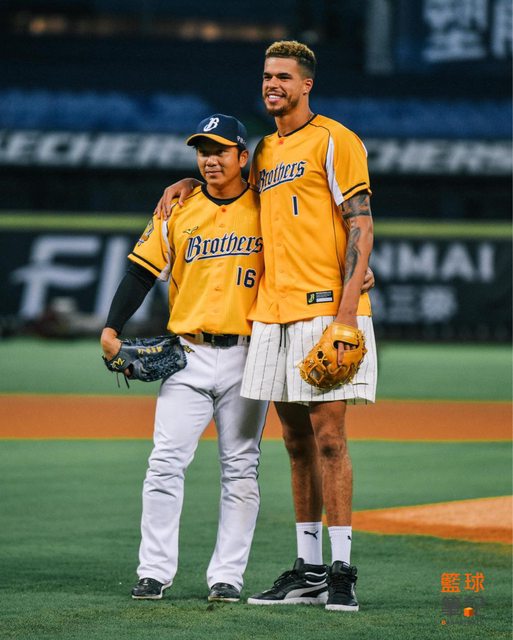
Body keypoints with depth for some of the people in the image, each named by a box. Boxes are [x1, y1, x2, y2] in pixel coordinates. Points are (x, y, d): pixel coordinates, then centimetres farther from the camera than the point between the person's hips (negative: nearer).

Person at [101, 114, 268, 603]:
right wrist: (111, 328, -4)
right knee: (165, 462, -7)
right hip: (188, 356, 1)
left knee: (240, 469, 1)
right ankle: (155, 572, -4)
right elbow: (143, 270, 6)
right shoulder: (178, 211, 8)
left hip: (247, 357, -1)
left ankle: (227, 576, 4)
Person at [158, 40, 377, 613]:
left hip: (326, 308, -8)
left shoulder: (334, 141, -4)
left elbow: (360, 225, -11)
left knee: (328, 436, -10)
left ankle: (341, 572, -8)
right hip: (273, 312, 8)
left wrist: (348, 308, -19)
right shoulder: (264, 151, 19)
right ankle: (308, 571, 13)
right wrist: (190, 183, 22)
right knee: (297, 443, 9)